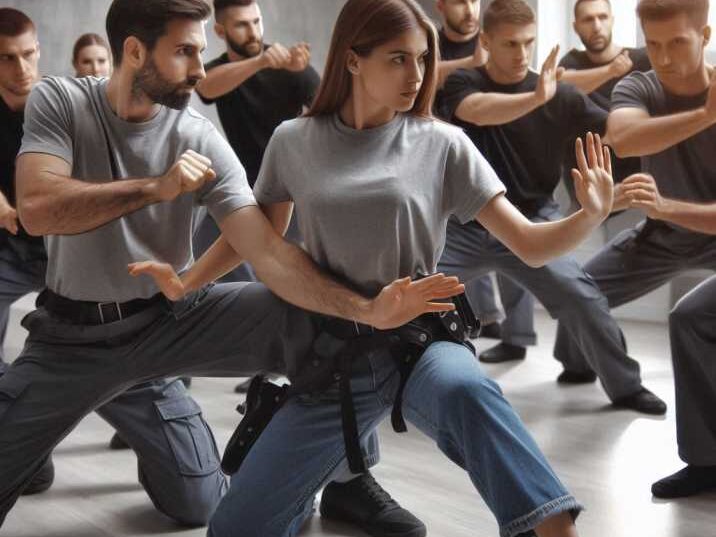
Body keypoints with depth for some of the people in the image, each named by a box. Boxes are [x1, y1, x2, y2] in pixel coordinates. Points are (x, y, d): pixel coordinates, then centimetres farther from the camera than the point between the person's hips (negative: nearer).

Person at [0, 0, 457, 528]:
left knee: (319, 321, -17)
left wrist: (366, 309, -36)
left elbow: (269, 252, -21)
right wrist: (156, 187, -28)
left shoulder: (200, 140, -13)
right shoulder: (58, 101, -13)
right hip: (74, 334, -1)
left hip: (173, 317, 1)